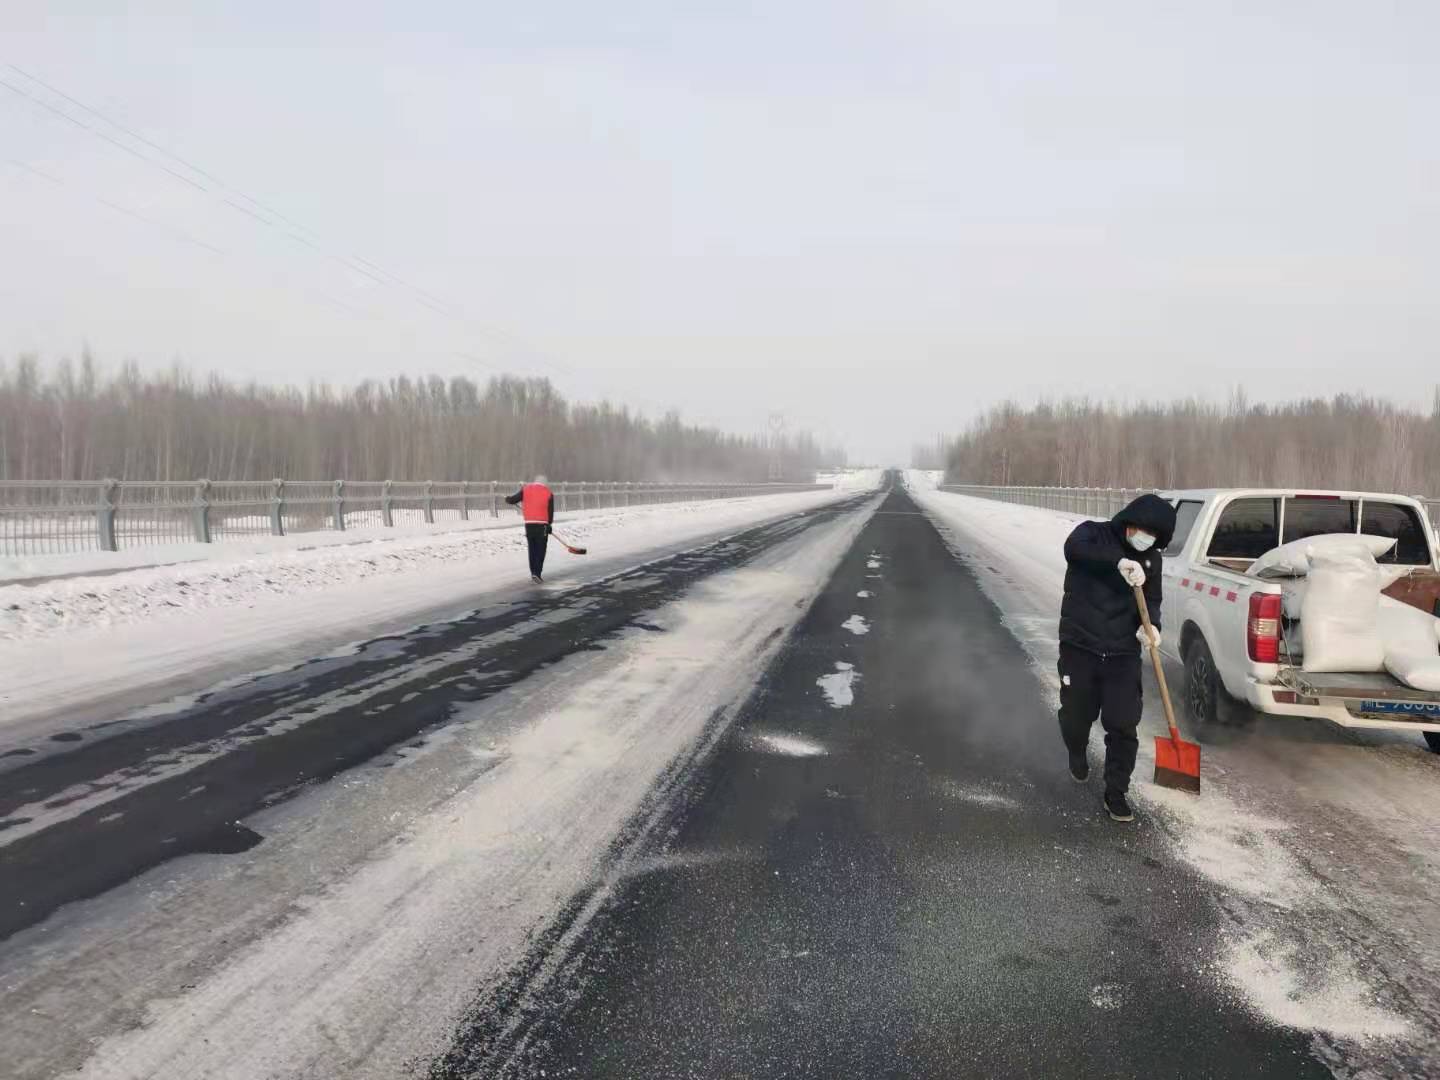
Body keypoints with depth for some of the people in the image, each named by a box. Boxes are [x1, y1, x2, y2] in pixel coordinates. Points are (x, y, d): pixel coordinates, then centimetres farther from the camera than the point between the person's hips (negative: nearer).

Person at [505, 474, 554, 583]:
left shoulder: (526, 489, 5)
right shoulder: (548, 493, 2)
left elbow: (513, 500, 4)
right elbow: (551, 511, 2)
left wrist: (507, 498, 27)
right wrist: (549, 525, 13)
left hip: (529, 524, 3)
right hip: (542, 524, -2)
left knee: (532, 549, 15)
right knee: (540, 550, 1)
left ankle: (534, 573, 15)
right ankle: (537, 573, -9)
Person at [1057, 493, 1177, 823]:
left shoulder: (1151, 558, 6)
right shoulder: (1093, 533, -7)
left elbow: (1152, 600, 12)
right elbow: (1073, 548, -30)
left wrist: (1151, 625, -11)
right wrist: (1118, 562, -43)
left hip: (1123, 654, 2)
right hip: (1079, 648, -2)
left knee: (1123, 727, -3)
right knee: (1076, 717, 12)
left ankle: (1116, 794, 11)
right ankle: (1077, 756, 46)